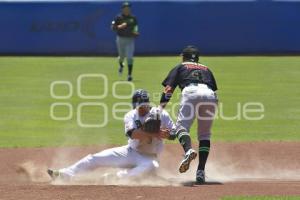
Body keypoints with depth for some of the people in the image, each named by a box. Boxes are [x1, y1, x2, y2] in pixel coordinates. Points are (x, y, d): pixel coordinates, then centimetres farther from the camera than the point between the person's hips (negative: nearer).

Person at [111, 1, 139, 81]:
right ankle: (121, 65, 49)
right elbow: (113, 27, -6)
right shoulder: (118, 17, -2)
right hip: (120, 39, 0)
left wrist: (136, 33, -8)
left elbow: (136, 28, 14)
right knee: (122, 56, 13)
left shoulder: (133, 18, 4)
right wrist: (120, 26, -24)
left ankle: (130, 75, -6)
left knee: (129, 57, -11)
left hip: (130, 39, 0)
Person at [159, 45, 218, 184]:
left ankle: (188, 151, -43)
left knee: (181, 125, -10)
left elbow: (168, 89, 14)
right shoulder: (206, 70, 39)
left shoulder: (180, 67, 29)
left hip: (191, 92, -3)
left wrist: (160, 109, 7)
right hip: (210, 95, 3)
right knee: (204, 134, 13)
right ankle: (201, 171, -1)